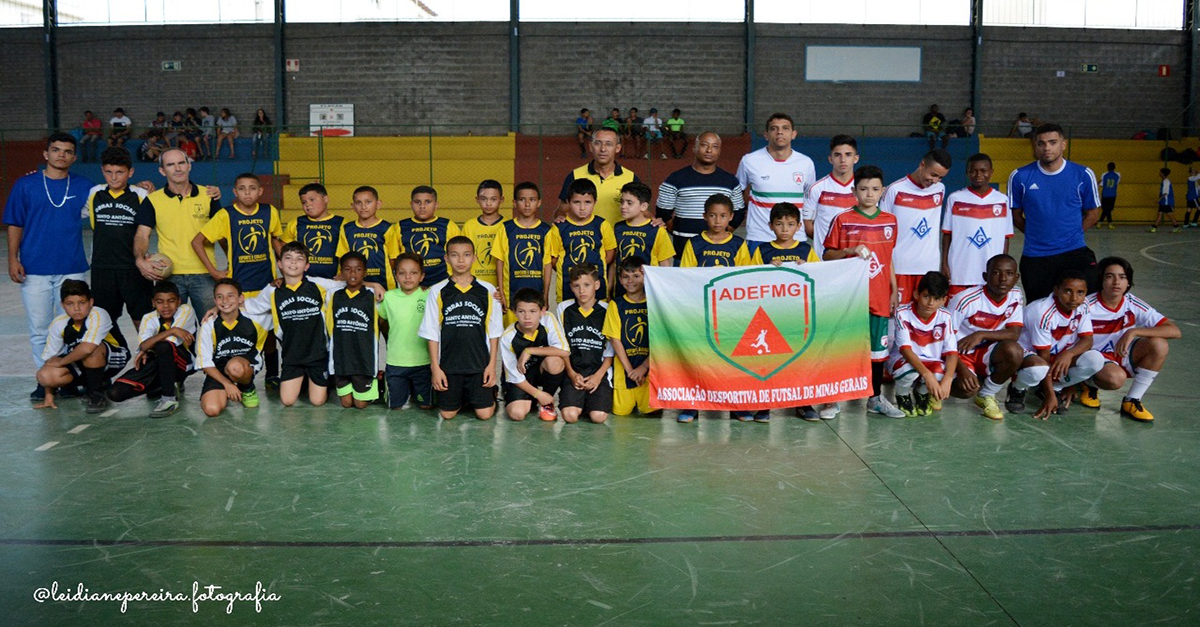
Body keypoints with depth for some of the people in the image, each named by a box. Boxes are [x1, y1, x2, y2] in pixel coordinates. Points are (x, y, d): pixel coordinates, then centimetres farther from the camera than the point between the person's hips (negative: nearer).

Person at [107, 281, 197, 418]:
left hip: (184, 364, -5)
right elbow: (143, 345, -25)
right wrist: (172, 330, -35)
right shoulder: (149, 318, -4)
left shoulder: (186, 310, -11)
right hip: (158, 366, 5)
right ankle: (172, 387, 7)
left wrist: (147, 350, -10)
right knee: (116, 393, -13)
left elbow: (171, 341, -23)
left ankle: (170, 399, -23)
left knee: (163, 346, -37)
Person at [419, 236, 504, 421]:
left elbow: (494, 331, 4)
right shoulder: (437, 292, -1)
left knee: (484, 413, -2)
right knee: (447, 414, 4)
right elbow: (432, 333, 1)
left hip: (480, 364, 0)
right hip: (448, 365, 0)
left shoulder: (487, 291, 1)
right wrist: (435, 367, -3)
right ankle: (463, 398, 34)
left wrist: (492, 364, -1)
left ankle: (491, 393, 29)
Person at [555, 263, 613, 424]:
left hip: (599, 373, -1)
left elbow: (610, 351, 4)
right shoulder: (564, 308, 7)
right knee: (570, 416, -21)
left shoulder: (607, 311, 2)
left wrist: (598, 376, -7)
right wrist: (572, 374, -3)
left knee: (598, 416, -20)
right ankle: (578, 400, 13)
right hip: (573, 373, 1)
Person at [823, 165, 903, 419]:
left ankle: (876, 398, 22)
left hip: (879, 297, 4)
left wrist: (894, 290, 14)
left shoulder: (890, 221, 9)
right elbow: (827, 256, 0)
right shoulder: (843, 220, -2)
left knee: (878, 347, 9)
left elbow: (889, 258, 16)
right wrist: (850, 251, -17)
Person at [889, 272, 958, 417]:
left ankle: (922, 393, 8)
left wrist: (946, 380, -31)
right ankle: (902, 395, 2)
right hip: (903, 361, -3)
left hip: (931, 362, 3)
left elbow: (952, 352, -13)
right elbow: (905, 348, -25)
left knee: (944, 372, -30)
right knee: (909, 371, -37)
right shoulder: (903, 313, -18)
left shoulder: (945, 317, -8)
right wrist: (927, 374, -38)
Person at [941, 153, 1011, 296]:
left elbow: (1006, 237, 8)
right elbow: (947, 235, 4)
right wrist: (944, 264, -1)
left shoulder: (1002, 200, 4)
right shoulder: (955, 199, 1)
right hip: (959, 273, -1)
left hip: (992, 274, 1)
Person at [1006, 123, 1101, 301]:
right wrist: (1035, 235, 0)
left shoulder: (1083, 175, 0)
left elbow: (1093, 213, 10)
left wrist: (1071, 234, 2)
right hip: (1034, 258, 1)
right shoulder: (1020, 177, -1)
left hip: (1075, 252, 0)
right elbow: (1015, 214, 8)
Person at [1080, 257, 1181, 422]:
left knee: (1159, 344, -23)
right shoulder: (1087, 306, -18)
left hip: (1123, 356, 4)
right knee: (1116, 378, -37)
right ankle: (1090, 384, 2)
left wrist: (1134, 332, -31)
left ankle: (1132, 401, -10)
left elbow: (1175, 331, -18)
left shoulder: (1133, 304, -11)